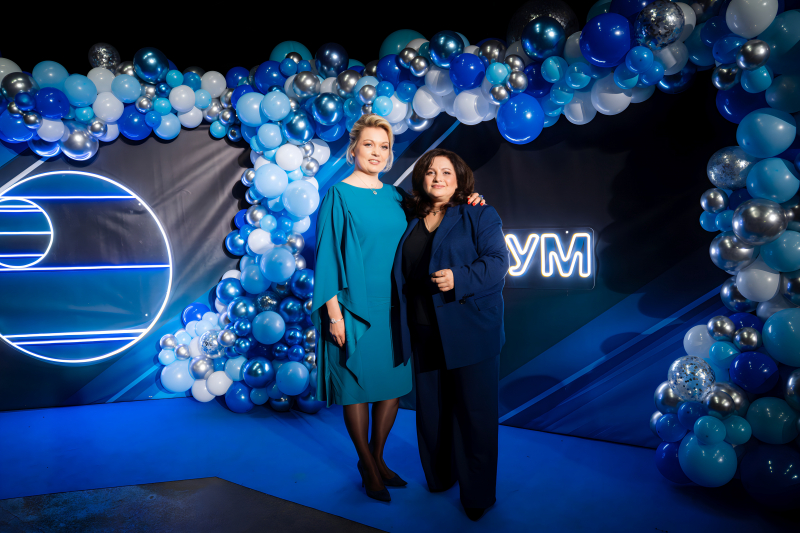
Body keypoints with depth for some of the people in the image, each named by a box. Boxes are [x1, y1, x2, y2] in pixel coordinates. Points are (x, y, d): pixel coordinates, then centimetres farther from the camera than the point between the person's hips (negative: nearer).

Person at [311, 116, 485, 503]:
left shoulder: (395, 196, 9)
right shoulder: (339, 195, -5)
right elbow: (327, 254, -8)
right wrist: (334, 312, -14)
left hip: (393, 307, 5)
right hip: (356, 307, -5)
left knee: (393, 383, 11)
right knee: (358, 386, 5)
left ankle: (377, 457, 30)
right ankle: (367, 465, 24)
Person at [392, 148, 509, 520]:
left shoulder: (479, 216, 0)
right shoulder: (412, 222, 15)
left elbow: (496, 262, -10)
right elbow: (404, 273, 22)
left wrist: (460, 279, -25)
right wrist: (403, 319, 11)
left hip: (468, 332, -4)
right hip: (424, 333, 5)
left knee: (473, 412, 3)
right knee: (431, 409, 13)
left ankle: (477, 494, 20)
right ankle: (439, 477, 34)